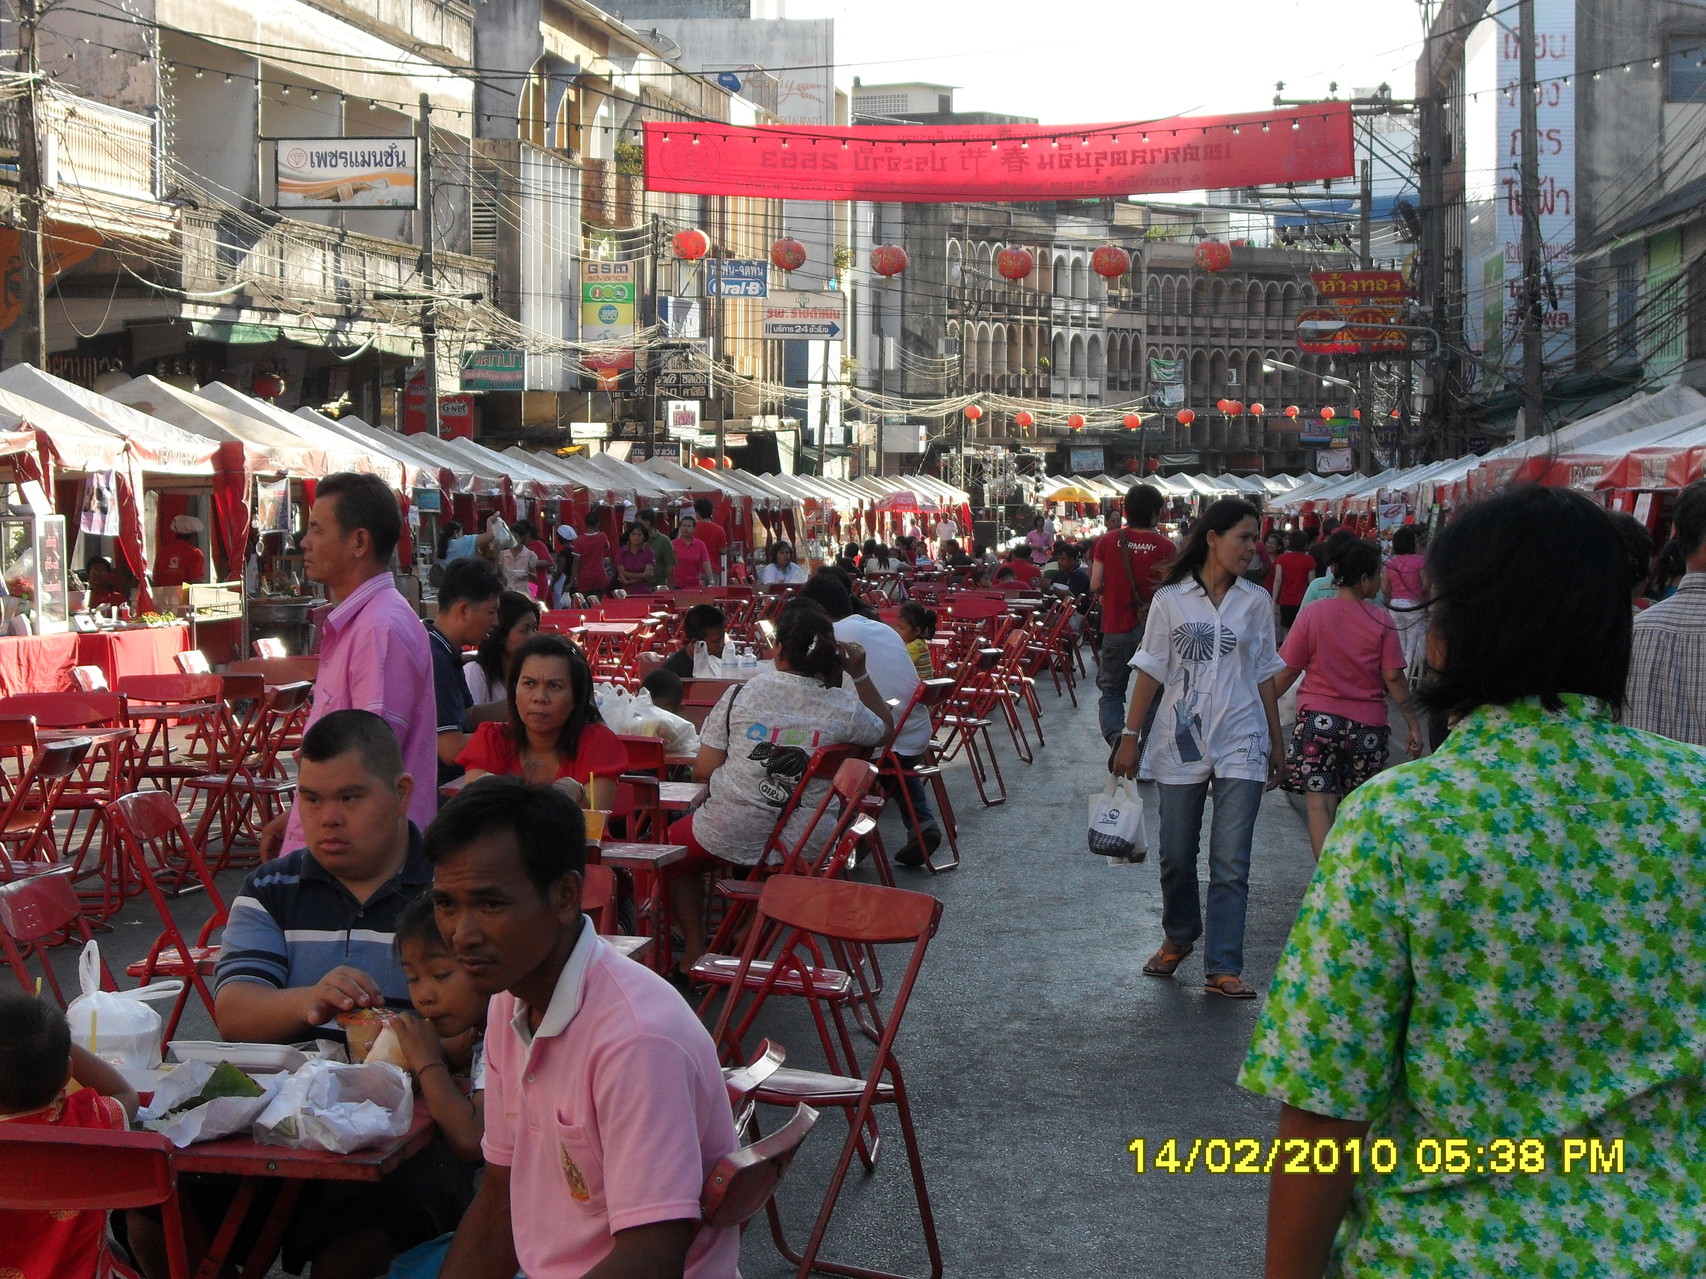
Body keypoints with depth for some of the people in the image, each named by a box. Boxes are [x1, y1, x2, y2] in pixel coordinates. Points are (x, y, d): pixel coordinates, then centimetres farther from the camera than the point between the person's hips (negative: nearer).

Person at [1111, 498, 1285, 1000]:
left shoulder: (1256, 602, 6)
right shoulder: (1170, 599, 1)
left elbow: (1264, 676, 11)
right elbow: (1151, 672, 3)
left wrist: (1277, 743, 12)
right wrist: (1129, 736, 1)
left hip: (1240, 742, 0)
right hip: (1180, 740, 0)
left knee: (1231, 861, -6)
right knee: (1176, 855, 9)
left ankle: (1223, 968, -3)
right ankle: (1178, 938, 34)